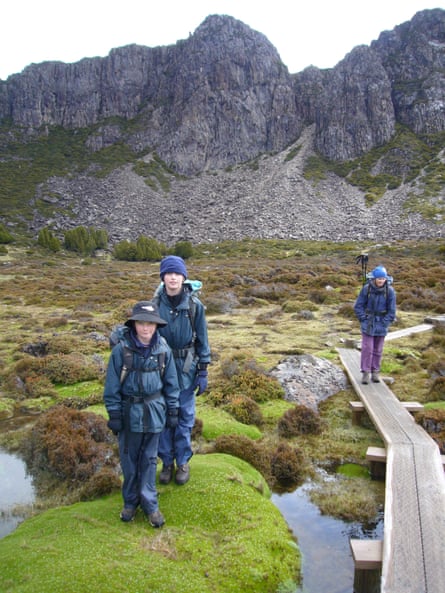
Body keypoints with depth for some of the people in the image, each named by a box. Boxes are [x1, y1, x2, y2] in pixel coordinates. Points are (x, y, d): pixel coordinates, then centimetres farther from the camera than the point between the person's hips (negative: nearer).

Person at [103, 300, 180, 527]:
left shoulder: (163, 349, -7)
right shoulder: (121, 349, -14)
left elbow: (171, 382, 3)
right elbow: (112, 385, -7)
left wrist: (173, 411, 4)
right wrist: (114, 414, -6)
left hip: (154, 411, 1)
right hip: (129, 412, -1)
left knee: (149, 459, 13)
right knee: (129, 459, 14)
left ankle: (149, 503, 27)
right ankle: (130, 501, 33)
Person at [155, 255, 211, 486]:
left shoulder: (194, 305, -9)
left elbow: (202, 339, -2)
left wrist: (203, 371, -3)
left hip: (186, 366, -1)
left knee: (184, 415, 9)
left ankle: (183, 461, 26)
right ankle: (167, 461, 27)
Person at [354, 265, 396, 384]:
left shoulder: (390, 291, -11)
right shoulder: (366, 289, -12)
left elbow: (391, 311, -3)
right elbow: (358, 306, -4)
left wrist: (384, 323, -7)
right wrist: (364, 320, -8)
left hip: (381, 325, 1)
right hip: (368, 324, -1)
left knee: (378, 349, 11)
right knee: (367, 348, -2)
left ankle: (375, 372, 24)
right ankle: (365, 372, 8)